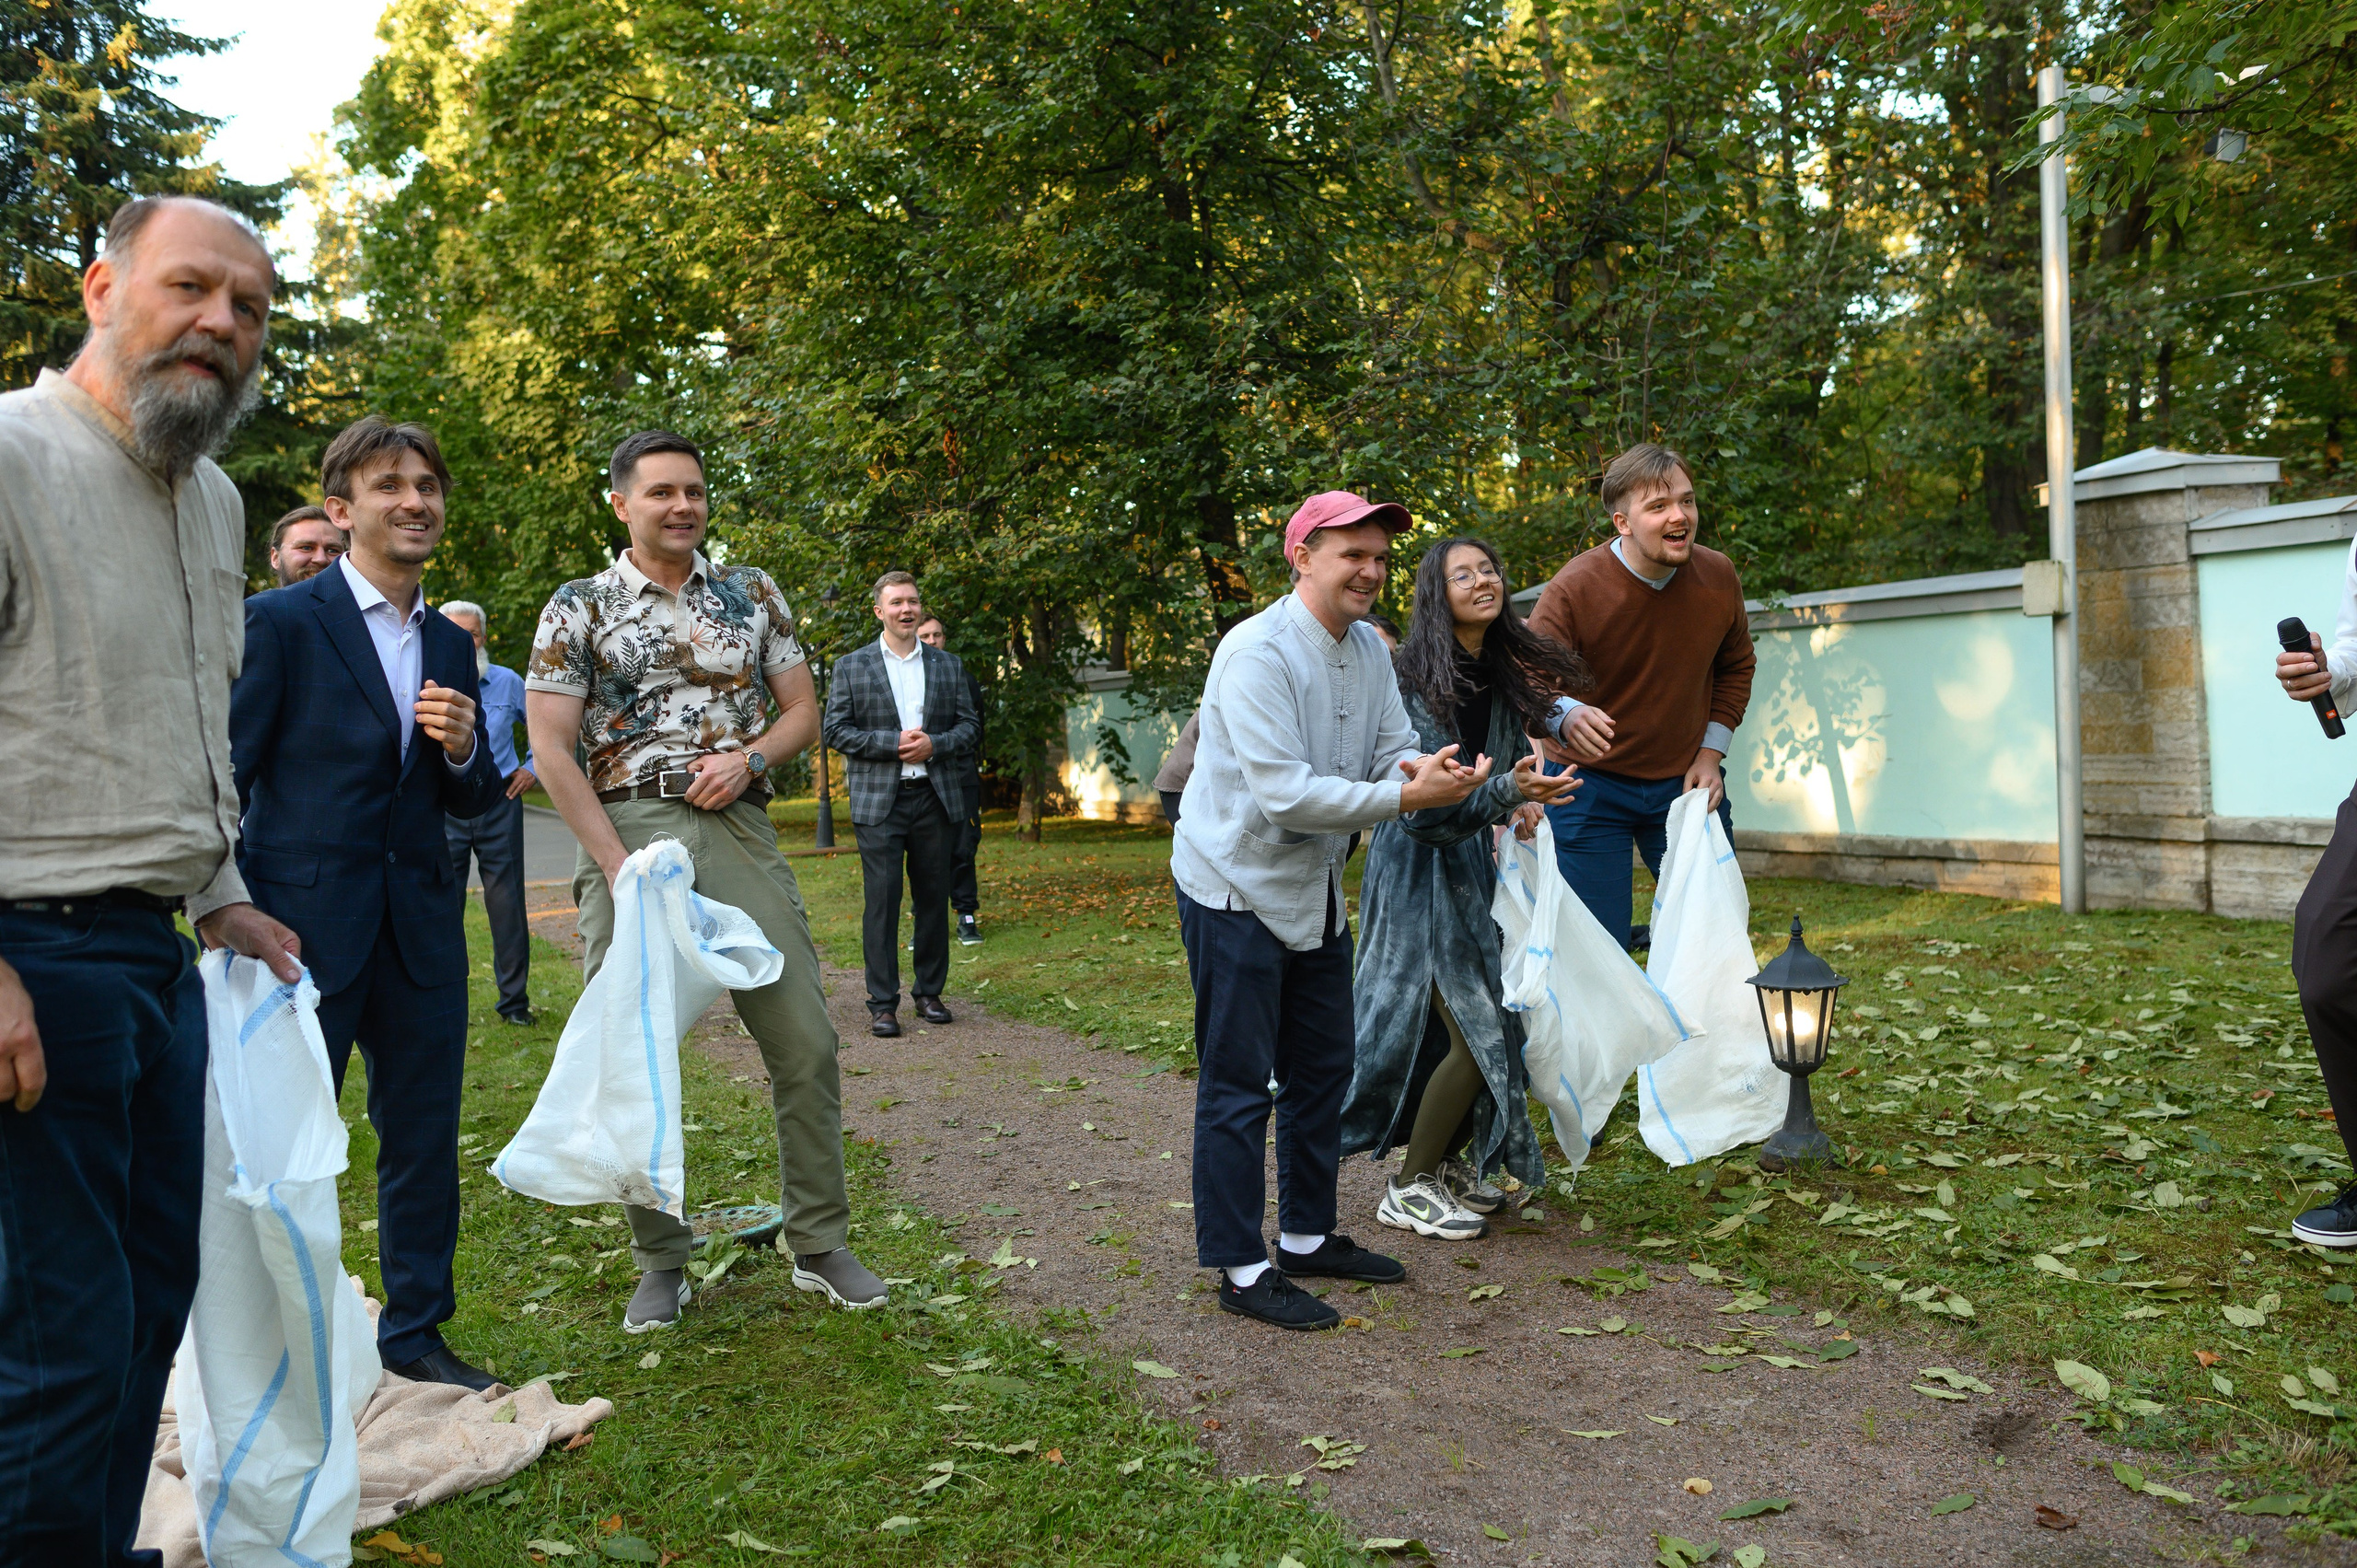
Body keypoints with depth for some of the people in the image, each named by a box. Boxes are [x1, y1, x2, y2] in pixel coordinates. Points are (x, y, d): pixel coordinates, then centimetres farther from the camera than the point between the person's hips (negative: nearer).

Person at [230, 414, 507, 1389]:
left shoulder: (451, 646, 11)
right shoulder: (279, 622, -6)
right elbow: (222, 780, -8)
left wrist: (464, 751, -8)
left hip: (420, 928, 5)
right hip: (306, 924, -5)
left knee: (425, 1136, 12)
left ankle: (416, 1330, 28)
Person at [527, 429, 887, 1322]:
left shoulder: (752, 594, 13)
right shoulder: (579, 608, 4)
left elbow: (801, 710, 14)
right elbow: (551, 750, -2)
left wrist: (748, 757, -8)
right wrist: (621, 869, -11)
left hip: (739, 834, 2)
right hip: (627, 834, -2)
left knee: (806, 1043, -1)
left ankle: (819, 1245, 14)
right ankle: (661, 1262, 18)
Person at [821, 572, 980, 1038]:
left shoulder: (948, 666, 12)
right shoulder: (850, 667, 5)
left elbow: (969, 723, 10)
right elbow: (836, 730, -1)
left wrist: (934, 744, -10)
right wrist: (893, 743, -12)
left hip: (936, 798, 3)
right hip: (879, 801, -3)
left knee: (933, 896, 7)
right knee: (882, 899, -5)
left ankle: (929, 992, 19)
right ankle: (882, 1003, 0)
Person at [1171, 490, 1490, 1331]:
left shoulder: (1368, 649, 5)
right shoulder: (1256, 653, -22)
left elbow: (1394, 751, 5)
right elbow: (1285, 792, -29)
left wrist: (1422, 773, -20)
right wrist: (1405, 796, -31)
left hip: (1317, 891, 9)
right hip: (1237, 888, -9)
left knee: (1322, 1069, 16)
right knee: (1238, 1082, -2)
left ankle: (1308, 1236, 30)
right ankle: (1240, 1268, 8)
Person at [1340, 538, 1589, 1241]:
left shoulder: (1504, 675, 6)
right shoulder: (1416, 681, -17)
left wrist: (1528, 801, -1)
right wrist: (1507, 790, -37)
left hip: (1475, 865, 8)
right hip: (1421, 868, -8)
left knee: (1491, 1023, 10)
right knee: (1476, 1032, -9)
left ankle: (1447, 1162, 28)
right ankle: (1409, 1189, 6)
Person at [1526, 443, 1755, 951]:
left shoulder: (1719, 576, -4)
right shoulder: (1575, 588, -18)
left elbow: (1736, 666, 12)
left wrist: (1711, 752, 2)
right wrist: (1567, 716, -42)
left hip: (1685, 781, 4)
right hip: (1591, 785, -3)